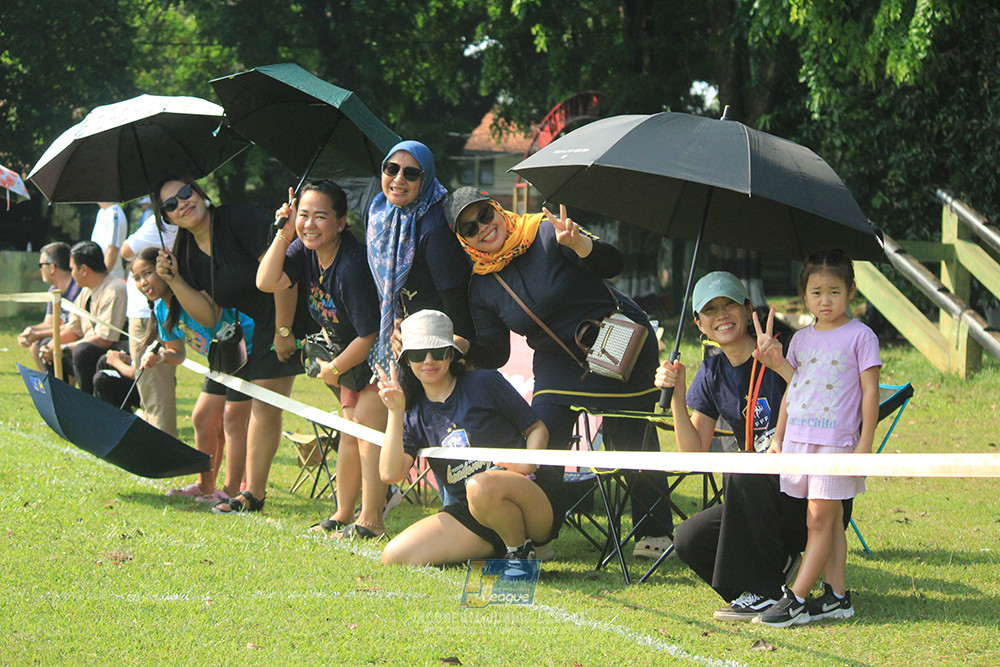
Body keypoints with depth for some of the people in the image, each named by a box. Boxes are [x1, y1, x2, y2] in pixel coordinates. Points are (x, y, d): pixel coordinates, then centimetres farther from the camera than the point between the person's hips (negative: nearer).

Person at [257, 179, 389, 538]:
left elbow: (369, 334, -26)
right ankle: (343, 515, 18)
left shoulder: (352, 266, -31)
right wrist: (284, 233, -21)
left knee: (368, 422, -16)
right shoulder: (305, 249, -6)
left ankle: (371, 521, -16)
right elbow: (267, 282, -15)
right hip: (349, 348, 9)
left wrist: (335, 369, -11)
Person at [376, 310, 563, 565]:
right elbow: (391, 474, -3)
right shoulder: (415, 417, 11)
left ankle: (521, 551, -10)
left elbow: (537, 428, 6)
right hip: (468, 516, 5)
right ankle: (497, 552, 4)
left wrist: (527, 464, -14)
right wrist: (395, 412, -9)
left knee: (482, 485, -40)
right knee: (394, 556, -12)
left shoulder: (485, 383, 1)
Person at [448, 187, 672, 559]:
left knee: (633, 441, 0)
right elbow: (494, 354, 1)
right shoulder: (482, 286, -1)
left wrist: (576, 242, -43)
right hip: (559, 362, 4)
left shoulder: (546, 234, -15)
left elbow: (612, 264, -24)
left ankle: (655, 532, 15)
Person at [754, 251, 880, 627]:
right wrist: (777, 437, 16)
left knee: (821, 519, -5)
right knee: (828, 521, 8)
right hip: (799, 438, 6)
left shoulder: (860, 337, -3)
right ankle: (837, 597, 10)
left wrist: (865, 443, -10)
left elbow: (870, 392, -5)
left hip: (836, 440, -6)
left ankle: (796, 599, -7)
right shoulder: (801, 339, 13)